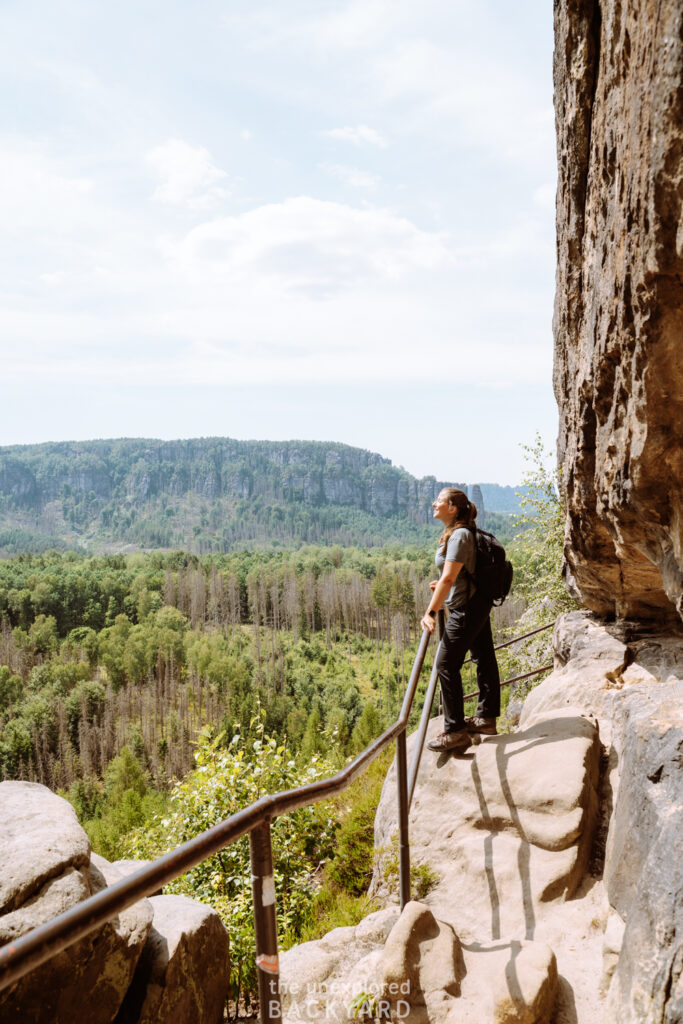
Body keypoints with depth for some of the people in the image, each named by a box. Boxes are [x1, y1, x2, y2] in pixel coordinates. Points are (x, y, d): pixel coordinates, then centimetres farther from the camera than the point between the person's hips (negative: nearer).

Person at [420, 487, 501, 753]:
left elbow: (448, 578, -26)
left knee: (446, 664, -7)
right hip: (478, 604, 11)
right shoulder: (459, 533, 11)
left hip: (466, 609, -11)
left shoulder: (460, 535, -20)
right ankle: (486, 718, 30)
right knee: (484, 659, 17)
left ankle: (455, 731, -2)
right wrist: (444, 584, 28)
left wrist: (430, 612, -27)